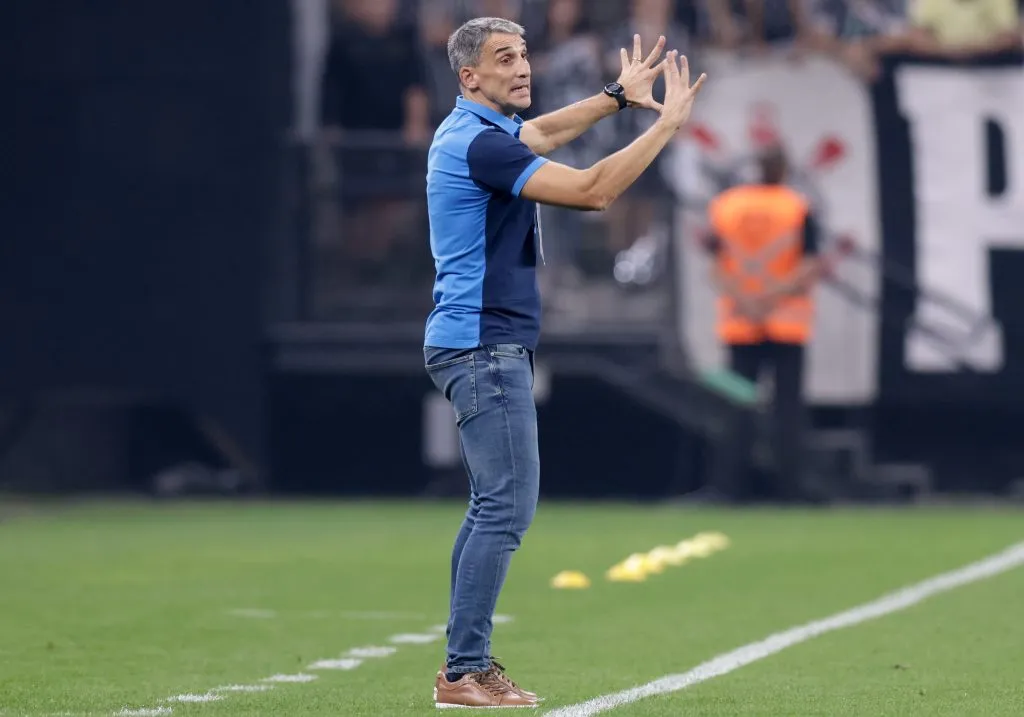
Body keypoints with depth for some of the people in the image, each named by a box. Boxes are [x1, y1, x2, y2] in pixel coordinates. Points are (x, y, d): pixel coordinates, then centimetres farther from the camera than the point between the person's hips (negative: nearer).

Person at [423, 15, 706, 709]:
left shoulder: (475, 131, 14)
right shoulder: (479, 142, -18)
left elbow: (542, 132, 36)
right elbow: (592, 190, -23)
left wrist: (617, 96, 33)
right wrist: (667, 123, -19)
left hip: (483, 345, 11)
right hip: (484, 345, -11)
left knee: (496, 505, 13)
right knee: (508, 505, -12)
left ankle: (465, 662, 14)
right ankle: (464, 673, -12)